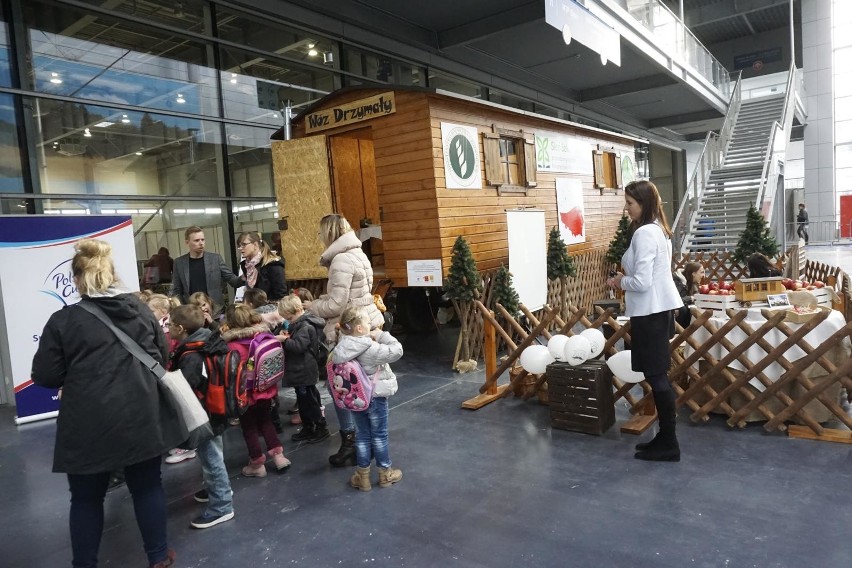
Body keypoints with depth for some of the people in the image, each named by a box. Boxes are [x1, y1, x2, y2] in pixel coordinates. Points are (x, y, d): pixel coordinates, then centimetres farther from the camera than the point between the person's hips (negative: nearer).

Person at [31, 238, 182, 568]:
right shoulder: (141, 310, 2)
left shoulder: (63, 321, -9)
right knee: (147, 486, 17)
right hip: (142, 417, 3)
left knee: (86, 498, 15)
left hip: (90, 425, -3)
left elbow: (45, 376, -4)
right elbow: (163, 356, 12)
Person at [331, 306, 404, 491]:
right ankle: (385, 473, 28)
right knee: (379, 435, 12)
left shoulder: (342, 347, -12)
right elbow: (397, 351, -24)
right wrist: (381, 335, -15)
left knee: (362, 436, 17)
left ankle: (362, 475, 26)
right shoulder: (371, 349, -27)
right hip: (375, 398, -5)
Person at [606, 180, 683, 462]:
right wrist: (626, 278, 11)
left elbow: (642, 282, -23)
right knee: (658, 374, 14)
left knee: (655, 375, -2)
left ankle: (668, 444, 7)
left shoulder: (644, 233, -18)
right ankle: (665, 437, 23)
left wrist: (621, 282, -5)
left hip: (650, 311, -10)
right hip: (661, 307, 10)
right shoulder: (659, 229, 13)